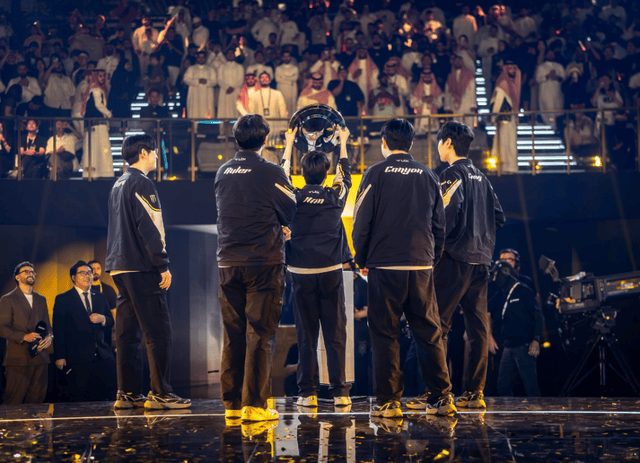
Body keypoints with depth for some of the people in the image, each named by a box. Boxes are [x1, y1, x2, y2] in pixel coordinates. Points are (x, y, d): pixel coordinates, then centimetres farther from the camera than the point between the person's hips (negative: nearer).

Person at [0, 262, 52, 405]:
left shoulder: (41, 299, 20)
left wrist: (49, 336, -2)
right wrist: (24, 337, -19)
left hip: (40, 356, 5)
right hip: (18, 358, -5)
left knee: (37, 399, 2)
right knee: (14, 401, -8)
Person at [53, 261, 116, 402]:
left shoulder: (100, 297, 17)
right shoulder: (63, 300, 2)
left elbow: (111, 322, 20)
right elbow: (58, 330, -2)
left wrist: (102, 319, -5)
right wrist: (60, 357, -9)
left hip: (103, 356, 4)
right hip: (77, 358, -4)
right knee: (78, 400, -3)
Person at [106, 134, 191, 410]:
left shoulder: (118, 185, 19)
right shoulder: (142, 184, -10)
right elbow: (150, 227, -16)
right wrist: (163, 265, -15)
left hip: (119, 267, 10)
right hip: (142, 269, -10)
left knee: (127, 332, 9)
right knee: (158, 330, -8)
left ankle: (127, 393, 11)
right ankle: (160, 393, -10)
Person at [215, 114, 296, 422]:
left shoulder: (223, 173, 7)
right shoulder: (271, 173, -10)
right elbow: (290, 214, -1)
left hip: (229, 263, 5)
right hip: (264, 262, -5)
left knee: (232, 335, 10)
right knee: (260, 335, -2)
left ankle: (231, 403, 13)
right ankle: (254, 404, -3)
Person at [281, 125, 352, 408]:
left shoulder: (295, 198, -3)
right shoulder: (335, 197, -2)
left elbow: (283, 176, 18)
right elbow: (345, 175, 19)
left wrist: (289, 144, 30)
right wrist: (343, 143, 32)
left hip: (301, 273, 0)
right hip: (331, 272, 0)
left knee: (306, 336, 3)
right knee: (336, 334, 3)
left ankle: (308, 393, 3)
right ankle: (340, 392, 2)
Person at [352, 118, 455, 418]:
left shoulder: (376, 174, -3)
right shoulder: (428, 176, 9)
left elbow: (362, 222, -4)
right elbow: (439, 224, 11)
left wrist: (362, 260, 7)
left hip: (385, 266, -3)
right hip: (422, 265, 3)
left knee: (384, 334, 2)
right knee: (429, 333, 9)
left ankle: (388, 401, 2)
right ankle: (442, 398, 9)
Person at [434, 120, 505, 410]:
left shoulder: (452, 174, -7)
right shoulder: (481, 177, 16)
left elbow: (448, 213, -20)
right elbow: (499, 217, 17)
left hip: (456, 258, -8)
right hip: (481, 259, 8)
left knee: (438, 323, -6)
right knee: (478, 326, 6)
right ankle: (474, 393, 7)